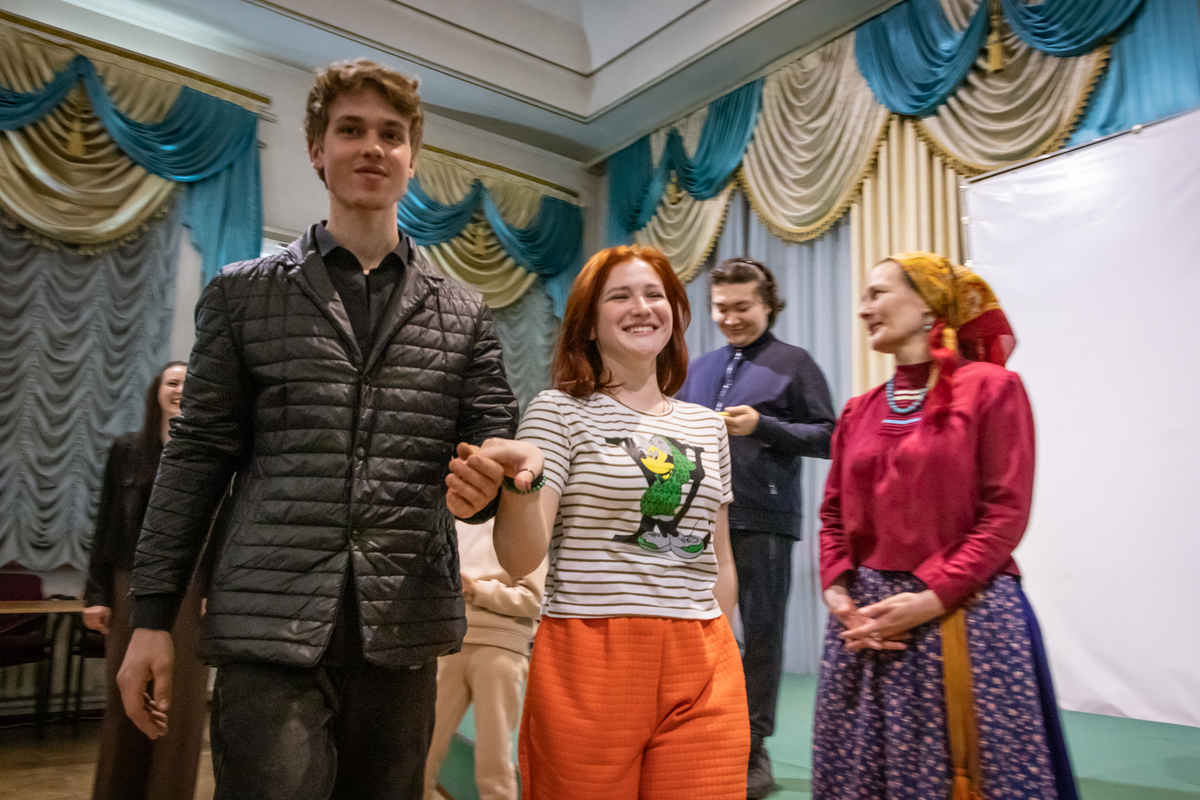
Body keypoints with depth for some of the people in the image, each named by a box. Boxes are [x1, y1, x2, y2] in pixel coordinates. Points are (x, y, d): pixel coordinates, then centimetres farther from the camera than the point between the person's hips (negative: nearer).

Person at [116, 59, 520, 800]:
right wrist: (152, 614, 3)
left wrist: (485, 484, -15)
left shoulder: (463, 315, 10)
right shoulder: (244, 293, 7)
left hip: (404, 626, 2)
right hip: (270, 624, -1)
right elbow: (198, 456, 6)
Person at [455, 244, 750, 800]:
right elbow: (520, 558, -11)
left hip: (702, 667, 4)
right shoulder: (560, 410, -2)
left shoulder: (708, 427, 12)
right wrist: (521, 480, -28)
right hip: (590, 658, -4)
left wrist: (721, 658, 16)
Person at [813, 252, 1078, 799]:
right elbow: (834, 513, 12)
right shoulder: (860, 411, 11)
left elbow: (1006, 512, -10)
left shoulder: (991, 387, -4)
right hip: (866, 618, 5)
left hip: (962, 616, -5)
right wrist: (838, 594, -4)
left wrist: (931, 599, -16)